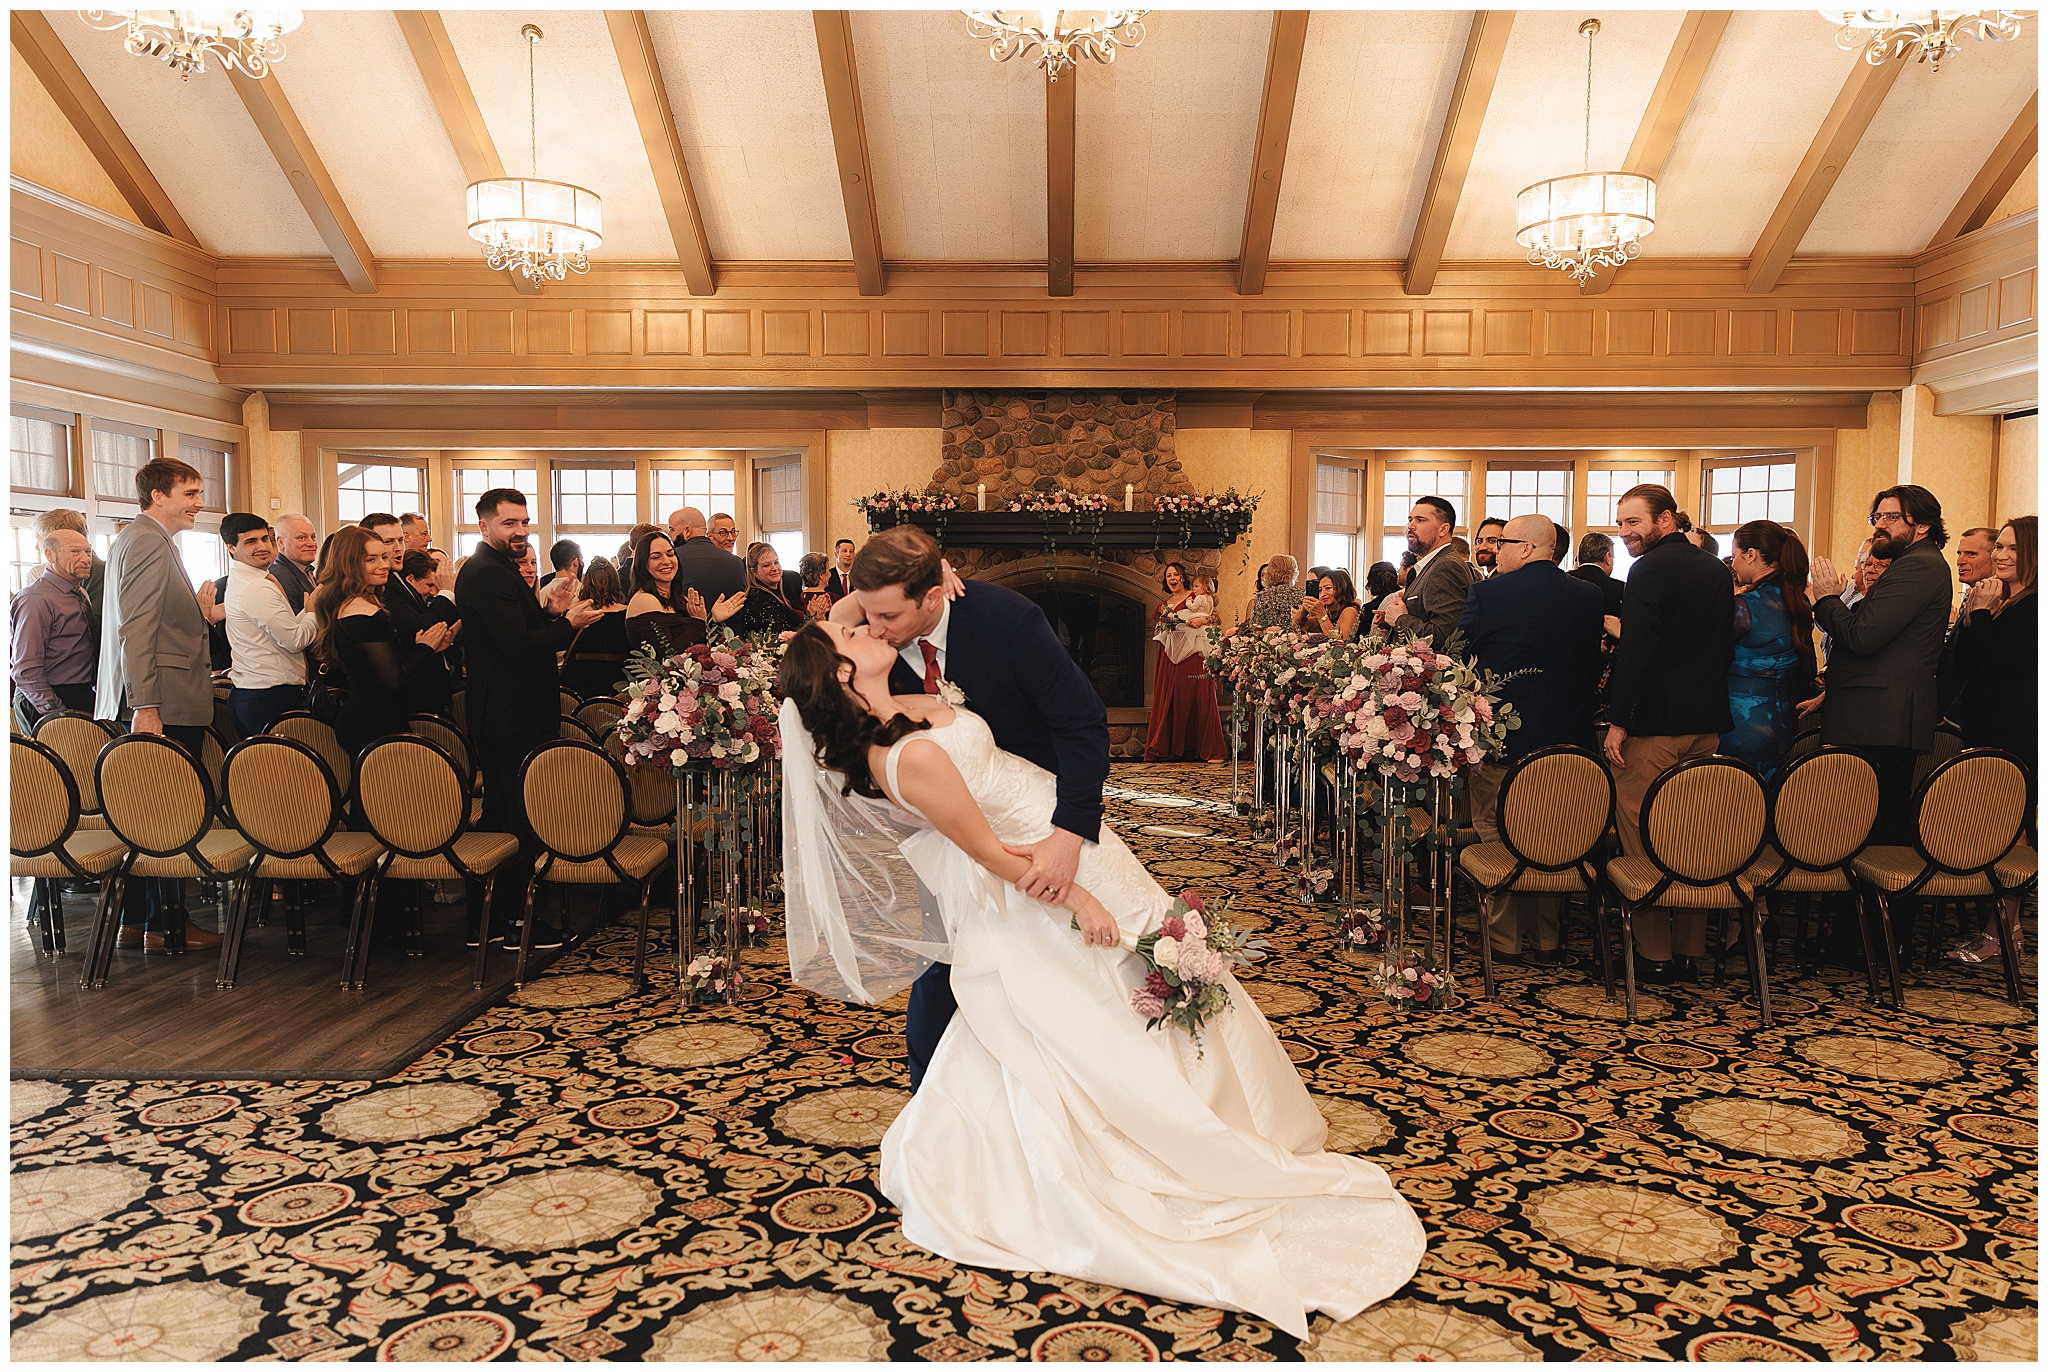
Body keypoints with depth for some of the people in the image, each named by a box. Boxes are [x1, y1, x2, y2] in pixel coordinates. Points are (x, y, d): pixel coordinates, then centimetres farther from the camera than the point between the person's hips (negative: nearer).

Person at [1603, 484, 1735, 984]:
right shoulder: (1716, 569, 14)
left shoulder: (1651, 569, -12)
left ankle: (1653, 954, 3)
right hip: (1706, 721, 9)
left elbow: (1637, 650, -19)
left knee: (1641, 838, -1)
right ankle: (1690, 950, 20)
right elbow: (1724, 645, 18)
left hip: (1654, 724, -8)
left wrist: (1618, 721, -15)